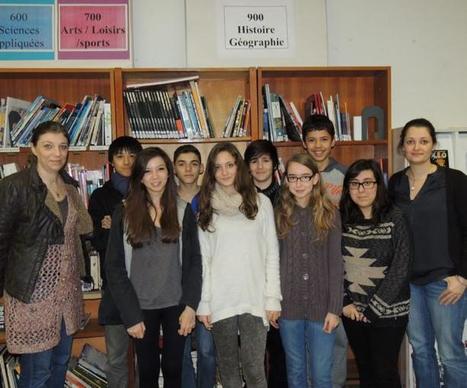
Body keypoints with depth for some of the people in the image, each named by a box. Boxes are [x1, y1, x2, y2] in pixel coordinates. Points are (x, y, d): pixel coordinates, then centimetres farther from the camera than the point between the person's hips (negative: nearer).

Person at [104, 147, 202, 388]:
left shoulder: (183, 211, 1)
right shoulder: (124, 213, -3)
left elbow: (193, 262, 1)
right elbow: (114, 267, -4)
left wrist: (190, 305, -8)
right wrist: (130, 315, -8)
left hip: (176, 304, 1)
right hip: (142, 306, 0)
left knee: (173, 369, 12)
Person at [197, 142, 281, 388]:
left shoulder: (260, 202, 2)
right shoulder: (206, 207, 4)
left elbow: (272, 254, 2)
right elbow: (202, 258, 4)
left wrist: (273, 298, -2)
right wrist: (203, 303, 0)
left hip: (254, 299, -1)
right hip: (220, 301, 1)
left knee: (254, 368, -2)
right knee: (227, 366, 12)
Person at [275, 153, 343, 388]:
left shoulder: (329, 214, -1)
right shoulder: (279, 214, 2)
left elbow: (336, 263, -2)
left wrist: (334, 308, -7)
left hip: (321, 306, -1)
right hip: (289, 306, 1)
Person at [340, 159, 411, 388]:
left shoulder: (395, 219, -9)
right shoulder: (342, 220, 1)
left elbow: (400, 270, -11)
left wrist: (372, 309, -11)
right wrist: (345, 303, -6)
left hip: (387, 312, -3)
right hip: (352, 312, 3)